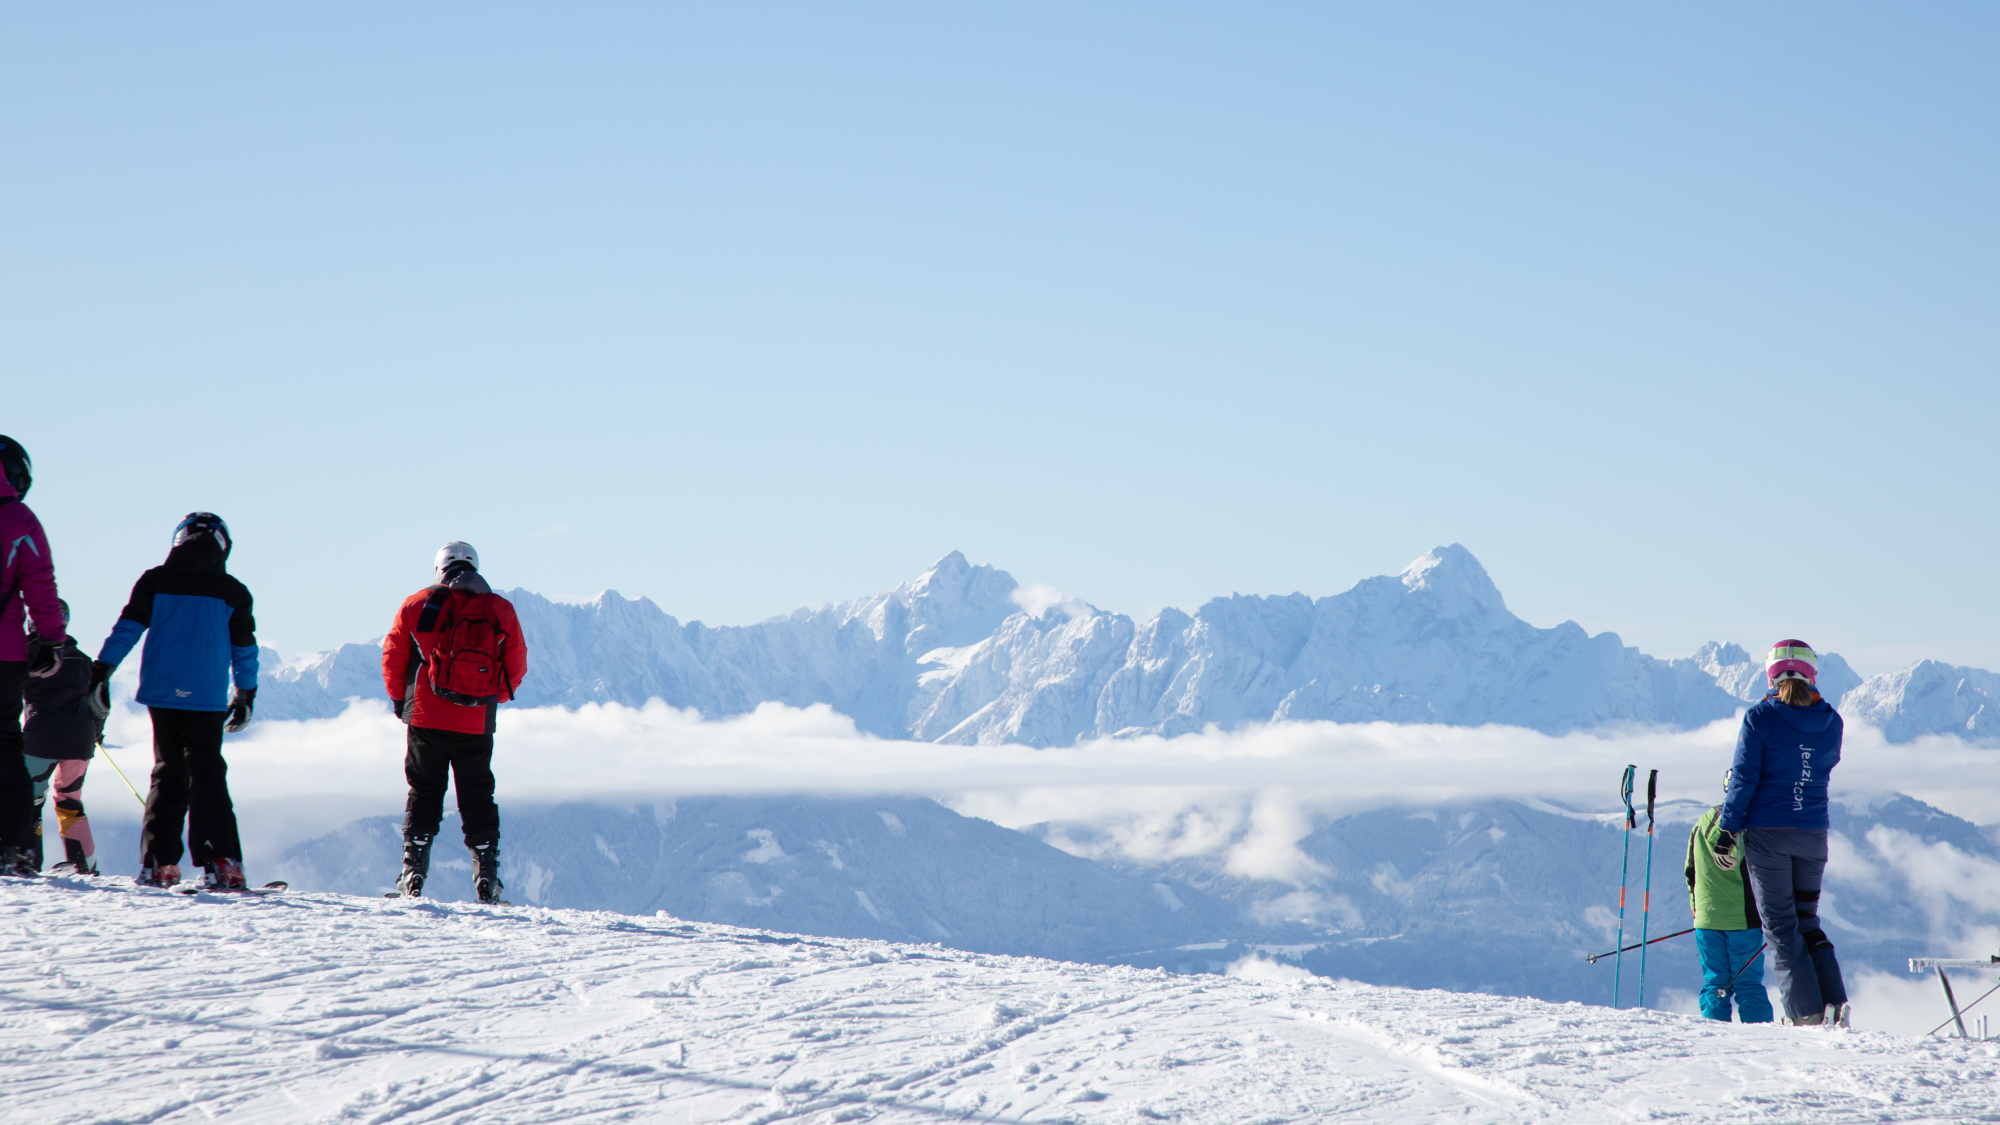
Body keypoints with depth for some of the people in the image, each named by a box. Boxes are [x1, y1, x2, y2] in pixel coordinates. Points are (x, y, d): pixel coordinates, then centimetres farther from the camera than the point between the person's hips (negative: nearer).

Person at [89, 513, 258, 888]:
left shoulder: (155, 581, 5)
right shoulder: (233, 592, 5)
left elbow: (126, 629, -1)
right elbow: (245, 650, 11)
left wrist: (100, 673, -1)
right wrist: (246, 696, 21)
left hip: (161, 695, 2)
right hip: (206, 699, -1)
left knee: (168, 775, 12)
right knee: (208, 776, 1)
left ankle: (158, 862, 6)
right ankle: (221, 864, -10)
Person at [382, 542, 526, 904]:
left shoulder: (416, 605, -1)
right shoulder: (501, 609, 2)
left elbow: (393, 658, 3)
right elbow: (516, 666, 6)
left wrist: (400, 699, 18)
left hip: (426, 721, -1)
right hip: (477, 725, 1)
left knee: (423, 796, 11)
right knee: (478, 800, 11)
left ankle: (413, 875, 5)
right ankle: (487, 878, 5)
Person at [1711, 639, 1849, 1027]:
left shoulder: (1760, 718, -9)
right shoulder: (1830, 721, 3)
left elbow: (1743, 777, -11)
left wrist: (1727, 829, -7)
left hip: (1767, 833, -4)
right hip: (1814, 834, 4)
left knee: (1780, 924, 2)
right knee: (1807, 921, 15)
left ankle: (1806, 1011, -5)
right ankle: (1835, 1002, 1)